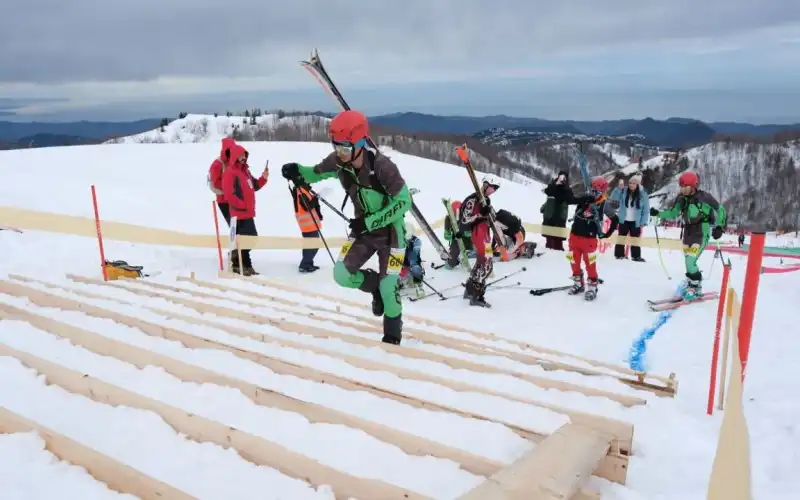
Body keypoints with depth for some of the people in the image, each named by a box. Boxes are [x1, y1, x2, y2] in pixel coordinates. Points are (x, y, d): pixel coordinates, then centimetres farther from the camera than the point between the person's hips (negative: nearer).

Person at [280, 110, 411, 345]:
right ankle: (376, 286, 23)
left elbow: (404, 201, -23)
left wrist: (369, 221, -27)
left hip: (390, 231, -5)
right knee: (342, 275, -7)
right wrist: (297, 171, -19)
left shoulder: (382, 166, -29)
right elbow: (316, 173, 5)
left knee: (387, 287, -6)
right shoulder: (338, 162, -14)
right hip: (364, 229, 5)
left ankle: (393, 332, 21)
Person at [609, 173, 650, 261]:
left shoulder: (643, 195, -8)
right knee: (621, 237, 10)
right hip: (624, 220, 1)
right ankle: (619, 254, 20)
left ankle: (636, 256, 16)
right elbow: (613, 197, -11)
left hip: (636, 222, -1)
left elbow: (646, 210, -4)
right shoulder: (624, 191, -4)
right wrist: (619, 188, -23)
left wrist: (643, 222, -8)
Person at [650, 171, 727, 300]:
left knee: (690, 262, -15)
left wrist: (719, 227, -14)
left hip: (702, 233, -6)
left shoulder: (704, 196, -15)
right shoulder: (682, 198, 1)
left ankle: (696, 288, 3)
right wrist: (658, 213, -5)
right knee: (689, 262, 11)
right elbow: (672, 213, 9)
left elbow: (720, 210, -6)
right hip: (688, 232, 6)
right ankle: (692, 286, 27)